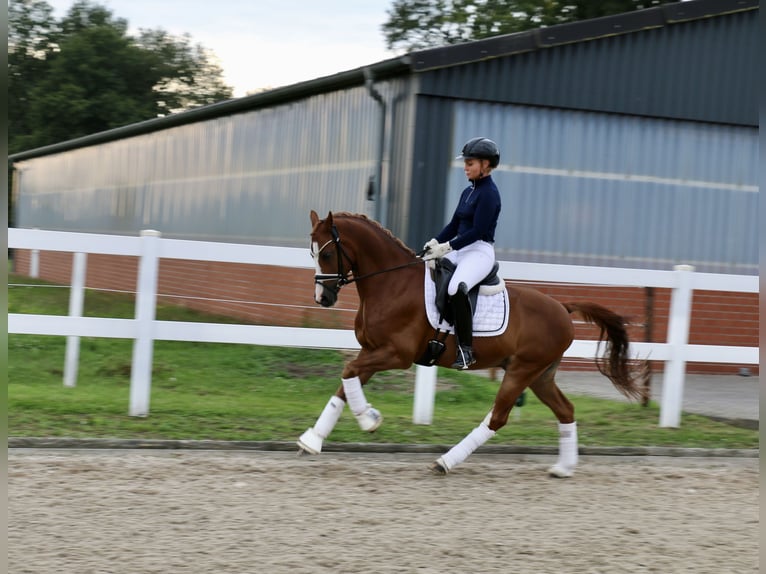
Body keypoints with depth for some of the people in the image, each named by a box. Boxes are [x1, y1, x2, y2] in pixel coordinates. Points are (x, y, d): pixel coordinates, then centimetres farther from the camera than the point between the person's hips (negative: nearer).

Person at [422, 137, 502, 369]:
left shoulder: (489, 193, -11)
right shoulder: (468, 192, 16)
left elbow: (477, 231, -18)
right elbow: (454, 224, 17)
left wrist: (447, 247, -20)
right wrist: (435, 242, 1)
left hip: (480, 252, -10)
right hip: (459, 250, 10)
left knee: (456, 288, -36)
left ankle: (466, 349, -29)